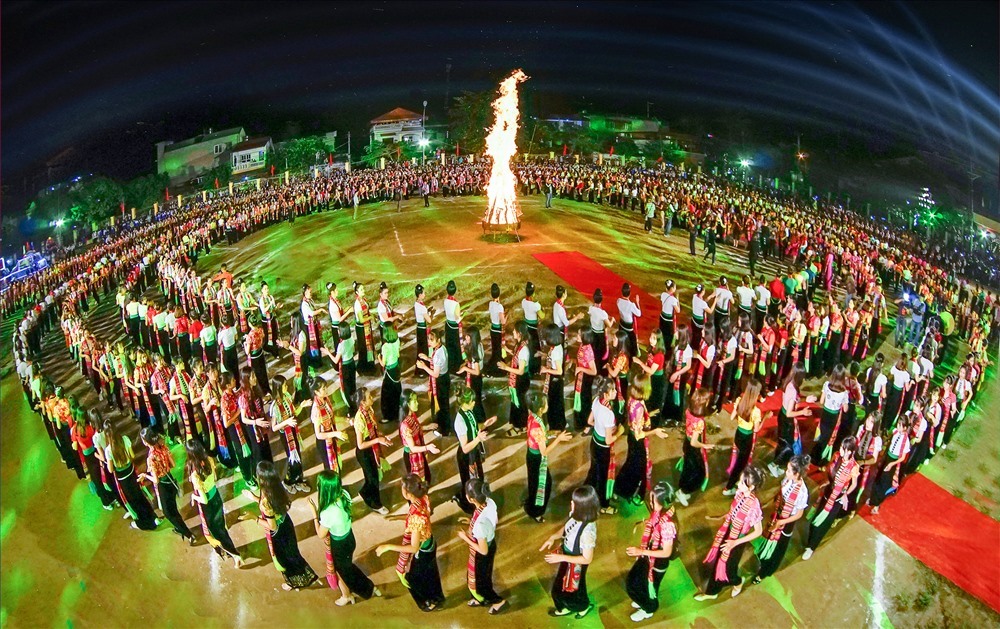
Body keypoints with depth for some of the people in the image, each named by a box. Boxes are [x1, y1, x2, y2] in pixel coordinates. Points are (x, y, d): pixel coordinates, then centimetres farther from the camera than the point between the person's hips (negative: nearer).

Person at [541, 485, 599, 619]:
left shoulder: (587, 531, -40)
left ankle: (583, 606, 54)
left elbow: (587, 559, -29)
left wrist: (561, 558, -28)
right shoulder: (575, 514, -19)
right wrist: (553, 537, -12)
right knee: (559, 586, 29)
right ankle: (565, 607, 58)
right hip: (566, 556, 7)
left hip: (575, 564, -7)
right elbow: (566, 529, 4)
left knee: (571, 590, 22)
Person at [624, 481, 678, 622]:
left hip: (657, 562, -8)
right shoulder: (657, 513, -14)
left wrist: (641, 551, -31)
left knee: (648, 586, 20)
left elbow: (667, 552, -30)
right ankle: (644, 601, 56)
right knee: (632, 581, 27)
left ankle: (648, 610, 51)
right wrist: (643, 523, -5)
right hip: (647, 557, 8)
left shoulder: (667, 524, -39)